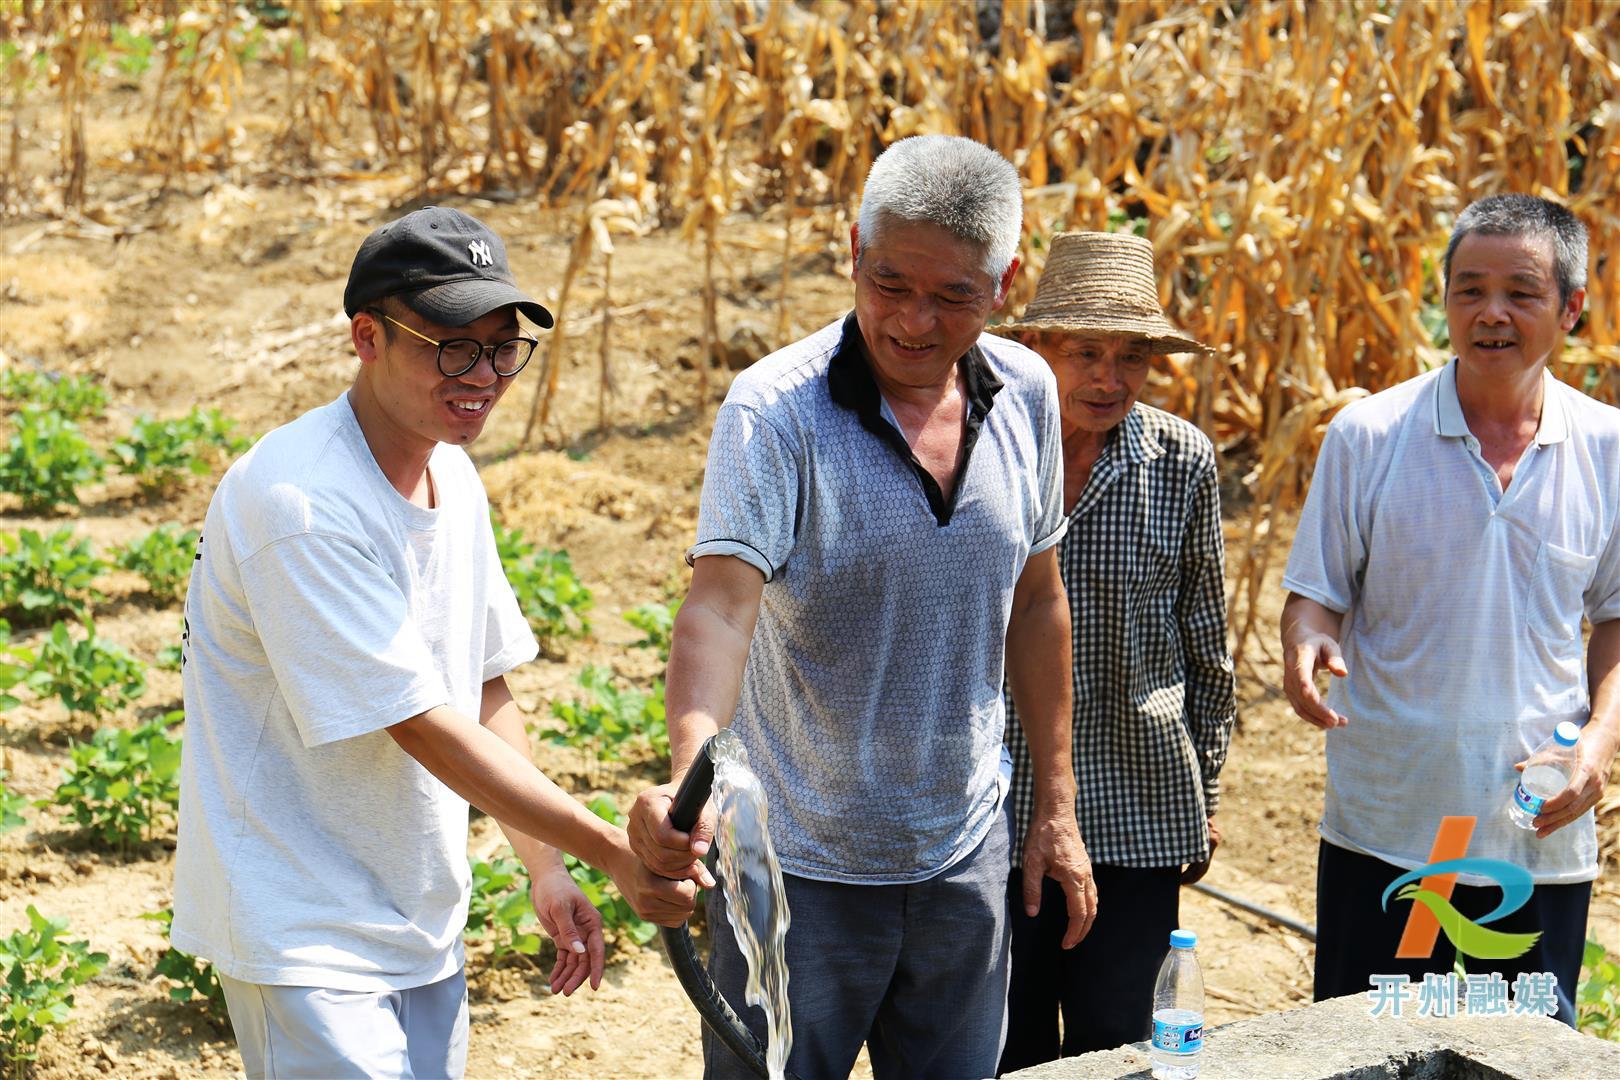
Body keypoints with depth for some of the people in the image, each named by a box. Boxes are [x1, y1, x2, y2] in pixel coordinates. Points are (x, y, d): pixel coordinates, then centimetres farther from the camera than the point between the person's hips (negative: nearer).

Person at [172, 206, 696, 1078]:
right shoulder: (299, 504, -23)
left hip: (422, 926, 8)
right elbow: (425, 727, -22)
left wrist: (545, 868, 8)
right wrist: (612, 852, -18)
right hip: (305, 934, -8)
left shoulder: (453, 478, 6)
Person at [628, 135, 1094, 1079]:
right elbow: (721, 604, -30)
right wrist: (690, 774, -47)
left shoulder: (1025, 397, -1)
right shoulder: (775, 410, -18)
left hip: (964, 854, 5)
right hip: (802, 867, -4)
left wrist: (1056, 803, 12)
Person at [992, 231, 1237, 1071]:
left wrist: (1205, 797, 12)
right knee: (1006, 1047, 8)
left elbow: (1205, 646, 9)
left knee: (1115, 1045, 7)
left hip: (1139, 807, 1)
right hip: (998, 802, -1)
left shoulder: (1182, 462, -2)